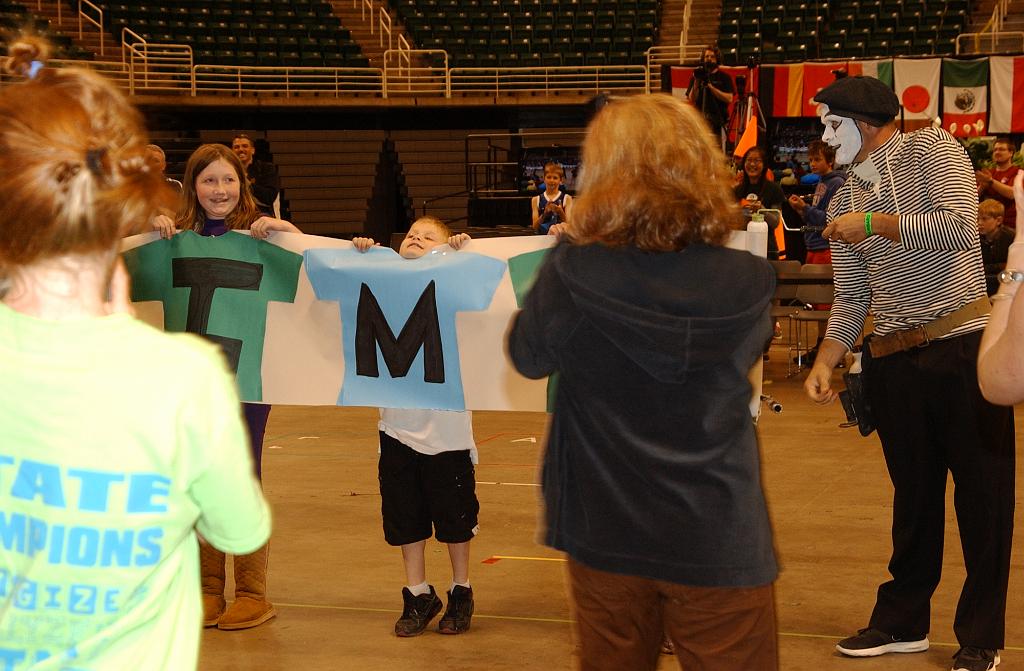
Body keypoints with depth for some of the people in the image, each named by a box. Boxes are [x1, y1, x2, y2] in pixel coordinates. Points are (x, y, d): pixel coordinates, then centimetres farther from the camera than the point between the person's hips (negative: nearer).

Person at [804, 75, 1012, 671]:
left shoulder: (933, 151, -1)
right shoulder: (845, 202, 14)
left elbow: (960, 228, -17)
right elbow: (851, 298, 12)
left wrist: (876, 223, -11)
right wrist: (825, 364, 0)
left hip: (965, 345, -5)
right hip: (895, 363, 5)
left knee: (984, 493, 1)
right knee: (913, 494, 14)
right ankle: (903, 621, 26)